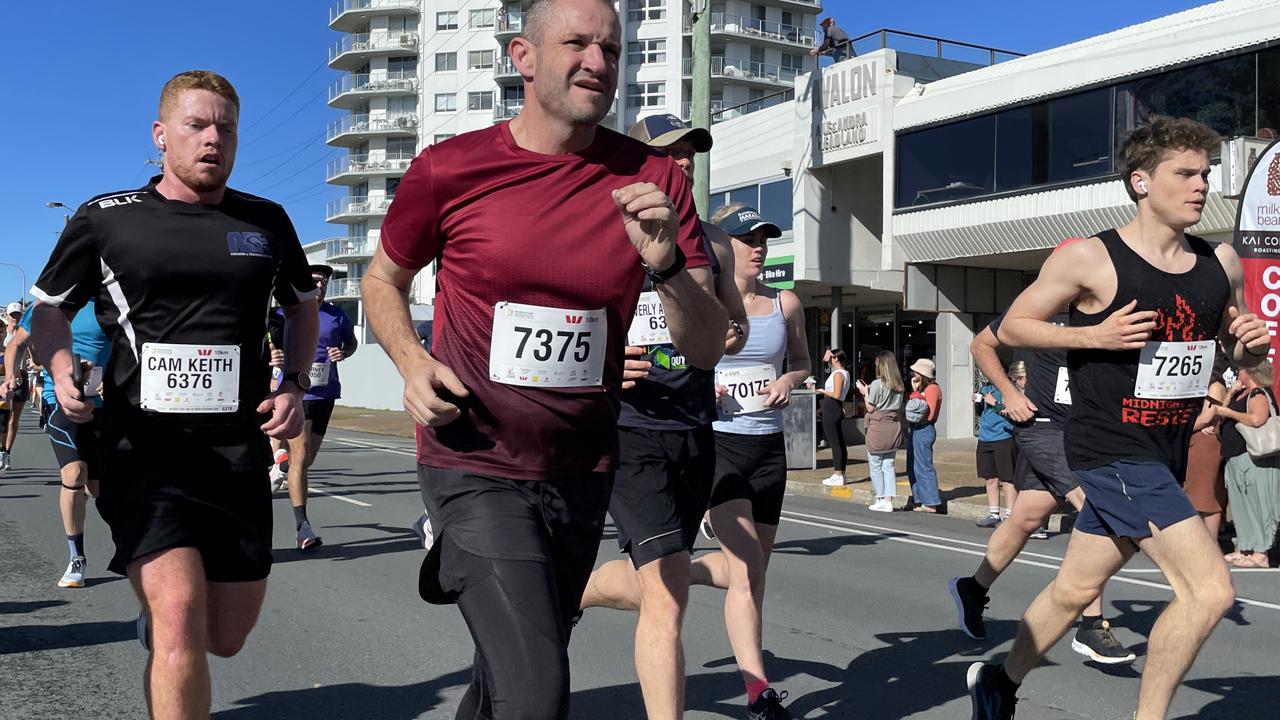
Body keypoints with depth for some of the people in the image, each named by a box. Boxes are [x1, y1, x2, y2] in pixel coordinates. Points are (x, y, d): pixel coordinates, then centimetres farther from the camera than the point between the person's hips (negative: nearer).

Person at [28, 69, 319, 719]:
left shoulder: (268, 222, 8)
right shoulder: (105, 219, 2)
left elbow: (302, 306, 22)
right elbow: (48, 308, 13)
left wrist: (293, 387, 6)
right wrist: (62, 372, -9)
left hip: (239, 452, 3)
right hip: (145, 448, -3)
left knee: (227, 636, 12)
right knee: (181, 621, -19)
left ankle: (154, 607, 45)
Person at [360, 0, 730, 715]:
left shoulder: (655, 180, -4)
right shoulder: (450, 169, -9)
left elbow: (708, 347, -4)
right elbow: (384, 279, 10)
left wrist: (666, 265, -23)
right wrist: (413, 362, -9)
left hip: (583, 474, 4)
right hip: (476, 469, -4)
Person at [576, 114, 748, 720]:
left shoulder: (711, 241, 12)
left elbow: (735, 323, 23)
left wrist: (731, 336, -1)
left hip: (696, 436, 6)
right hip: (629, 435, -6)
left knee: (650, 584, 18)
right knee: (668, 593, -14)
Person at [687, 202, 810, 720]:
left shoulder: (785, 304, 6)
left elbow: (801, 362, 21)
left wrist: (789, 381, -1)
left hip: (769, 447, 5)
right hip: (718, 442, -5)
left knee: (754, 570, 12)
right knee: (747, 565, -13)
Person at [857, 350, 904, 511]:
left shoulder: (877, 384, -12)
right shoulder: (898, 385, 6)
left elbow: (870, 408, -9)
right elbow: (899, 408, 12)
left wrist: (865, 393, 7)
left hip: (878, 427, -6)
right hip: (894, 426, 6)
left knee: (875, 465, 5)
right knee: (888, 465, 8)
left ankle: (881, 499, 7)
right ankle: (889, 500, 5)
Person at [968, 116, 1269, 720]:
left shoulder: (1220, 263, 7)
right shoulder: (1089, 258, -11)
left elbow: (1238, 350, 20)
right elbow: (1012, 327, -5)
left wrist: (1251, 345, -4)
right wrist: (1097, 335, -18)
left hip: (1167, 455, 7)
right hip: (1111, 449, -7)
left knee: (1075, 589, 17)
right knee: (1210, 590, -15)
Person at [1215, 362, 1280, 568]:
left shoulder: (1259, 394, -12)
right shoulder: (1241, 393, 17)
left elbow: (1257, 419, -30)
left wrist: (1228, 412, -19)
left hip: (1254, 459, -10)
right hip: (1237, 458, 10)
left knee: (1255, 503, -7)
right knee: (1241, 505, 13)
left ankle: (1260, 553, -4)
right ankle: (1244, 549, 21)